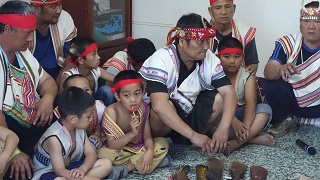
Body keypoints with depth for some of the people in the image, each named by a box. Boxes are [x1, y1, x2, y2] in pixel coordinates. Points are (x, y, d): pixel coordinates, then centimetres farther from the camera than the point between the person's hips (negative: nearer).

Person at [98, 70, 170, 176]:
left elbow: (147, 137, -10)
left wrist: (149, 152, -32)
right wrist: (132, 133, -39)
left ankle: (127, 167, -22)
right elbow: (111, 145, -25)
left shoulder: (143, 108, -11)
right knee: (103, 153, -35)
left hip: (138, 148, 4)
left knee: (163, 143, -13)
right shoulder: (111, 111, -23)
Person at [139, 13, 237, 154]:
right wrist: (192, 135, -46)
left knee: (219, 99, -16)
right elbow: (159, 105, -39)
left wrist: (223, 129, -36)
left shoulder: (210, 59, -11)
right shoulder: (162, 59, -27)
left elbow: (229, 92, -18)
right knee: (164, 109, -36)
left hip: (188, 115, 5)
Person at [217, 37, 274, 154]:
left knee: (265, 109, -23)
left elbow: (251, 101, -19)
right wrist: (234, 122, -38)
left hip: (240, 112, 2)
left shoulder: (247, 76, -4)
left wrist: (246, 124, -38)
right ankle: (256, 139, -32)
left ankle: (235, 143, -39)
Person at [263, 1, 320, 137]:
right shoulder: (288, 43, -12)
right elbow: (268, 71, -24)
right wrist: (280, 69, -49)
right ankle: (284, 120, 2)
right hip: (294, 99, 1)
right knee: (271, 86, -25)